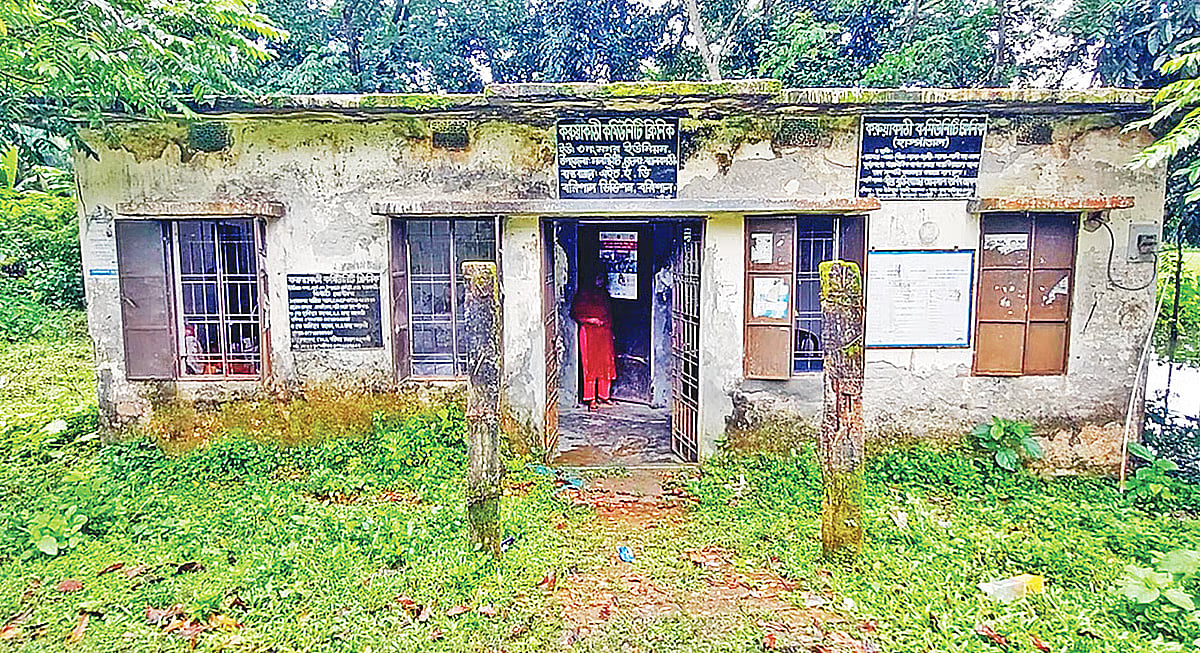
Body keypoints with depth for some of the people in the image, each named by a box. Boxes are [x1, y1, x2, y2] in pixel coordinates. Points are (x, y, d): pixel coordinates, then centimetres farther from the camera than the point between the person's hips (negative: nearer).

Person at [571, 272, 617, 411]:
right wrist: (590, 320, -17)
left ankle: (603, 395, 18)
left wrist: (610, 330, 16)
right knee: (591, 365, -6)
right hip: (589, 332, -6)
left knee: (607, 364, 6)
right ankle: (591, 399, 0)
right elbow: (575, 314, -5)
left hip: (605, 332, 6)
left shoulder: (604, 293, 16)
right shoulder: (583, 294, -3)